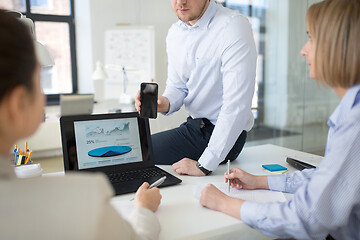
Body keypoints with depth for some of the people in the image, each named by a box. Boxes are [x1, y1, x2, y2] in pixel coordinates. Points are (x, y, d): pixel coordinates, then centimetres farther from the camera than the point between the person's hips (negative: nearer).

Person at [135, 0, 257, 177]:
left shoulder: (233, 26, -21)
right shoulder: (175, 32, 5)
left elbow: (237, 104, -27)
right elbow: (177, 87, 11)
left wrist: (205, 165, -28)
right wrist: (165, 103, -15)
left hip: (222, 133, -7)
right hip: (192, 125, 8)